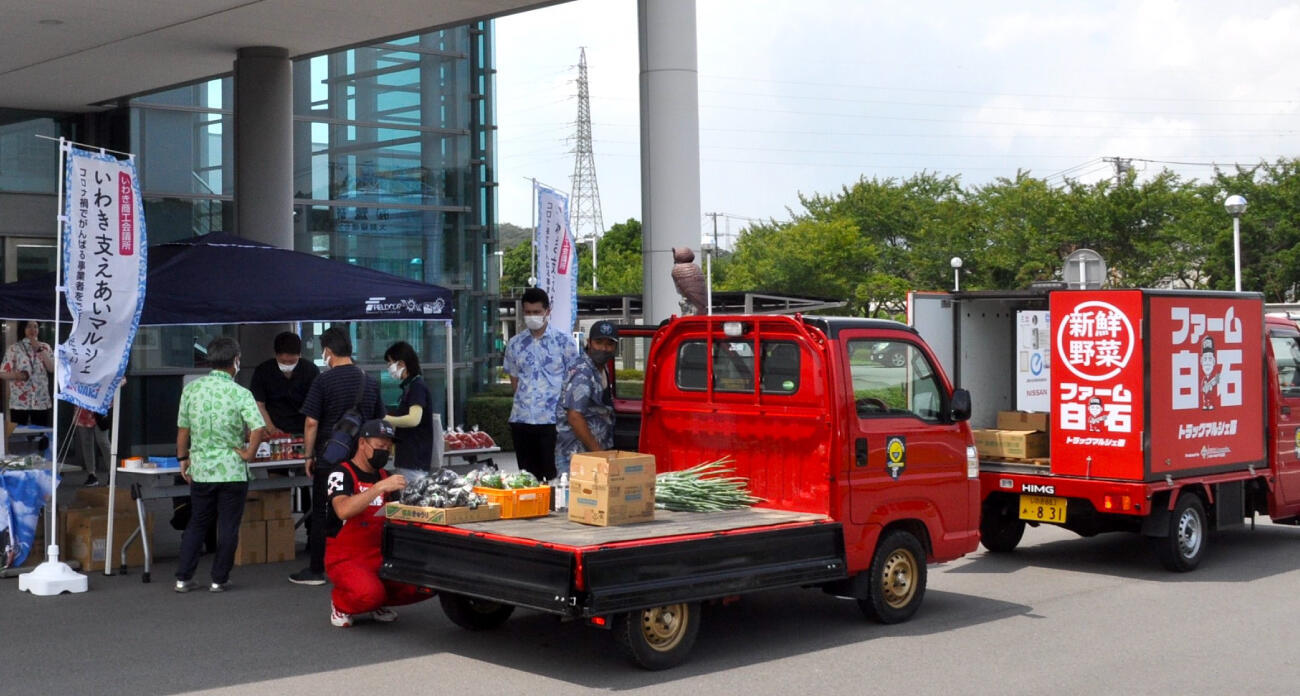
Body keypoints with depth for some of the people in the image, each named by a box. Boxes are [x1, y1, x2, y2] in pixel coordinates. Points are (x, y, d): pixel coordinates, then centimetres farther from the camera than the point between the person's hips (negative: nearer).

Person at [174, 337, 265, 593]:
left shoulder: (191, 389, -1)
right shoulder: (240, 394, -11)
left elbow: (183, 429, 5)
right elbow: (258, 429, -22)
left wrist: (183, 458, 16)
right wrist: (249, 454, -7)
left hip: (200, 469, 4)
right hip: (232, 471, -3)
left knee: (197, 523, 16)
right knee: (228, 527, 7)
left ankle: (183, 578, 15)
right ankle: (219, 579, 12)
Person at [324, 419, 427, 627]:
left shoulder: (383, 476, 14)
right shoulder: (342, 474, -9)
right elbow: (343, 510, -30)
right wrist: (380, 487, -36)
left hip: (380, 557, 7)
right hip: (345, 559, -6)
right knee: (369, 593, -36)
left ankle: (378, 602, 11)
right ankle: (340, 603, 0)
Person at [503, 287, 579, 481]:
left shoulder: (562, 339, 0)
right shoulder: (515, 344, 10)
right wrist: (522, 401, 6)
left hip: (553, 420, -4)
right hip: (521, 419, 4)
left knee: (553, 475, -3)